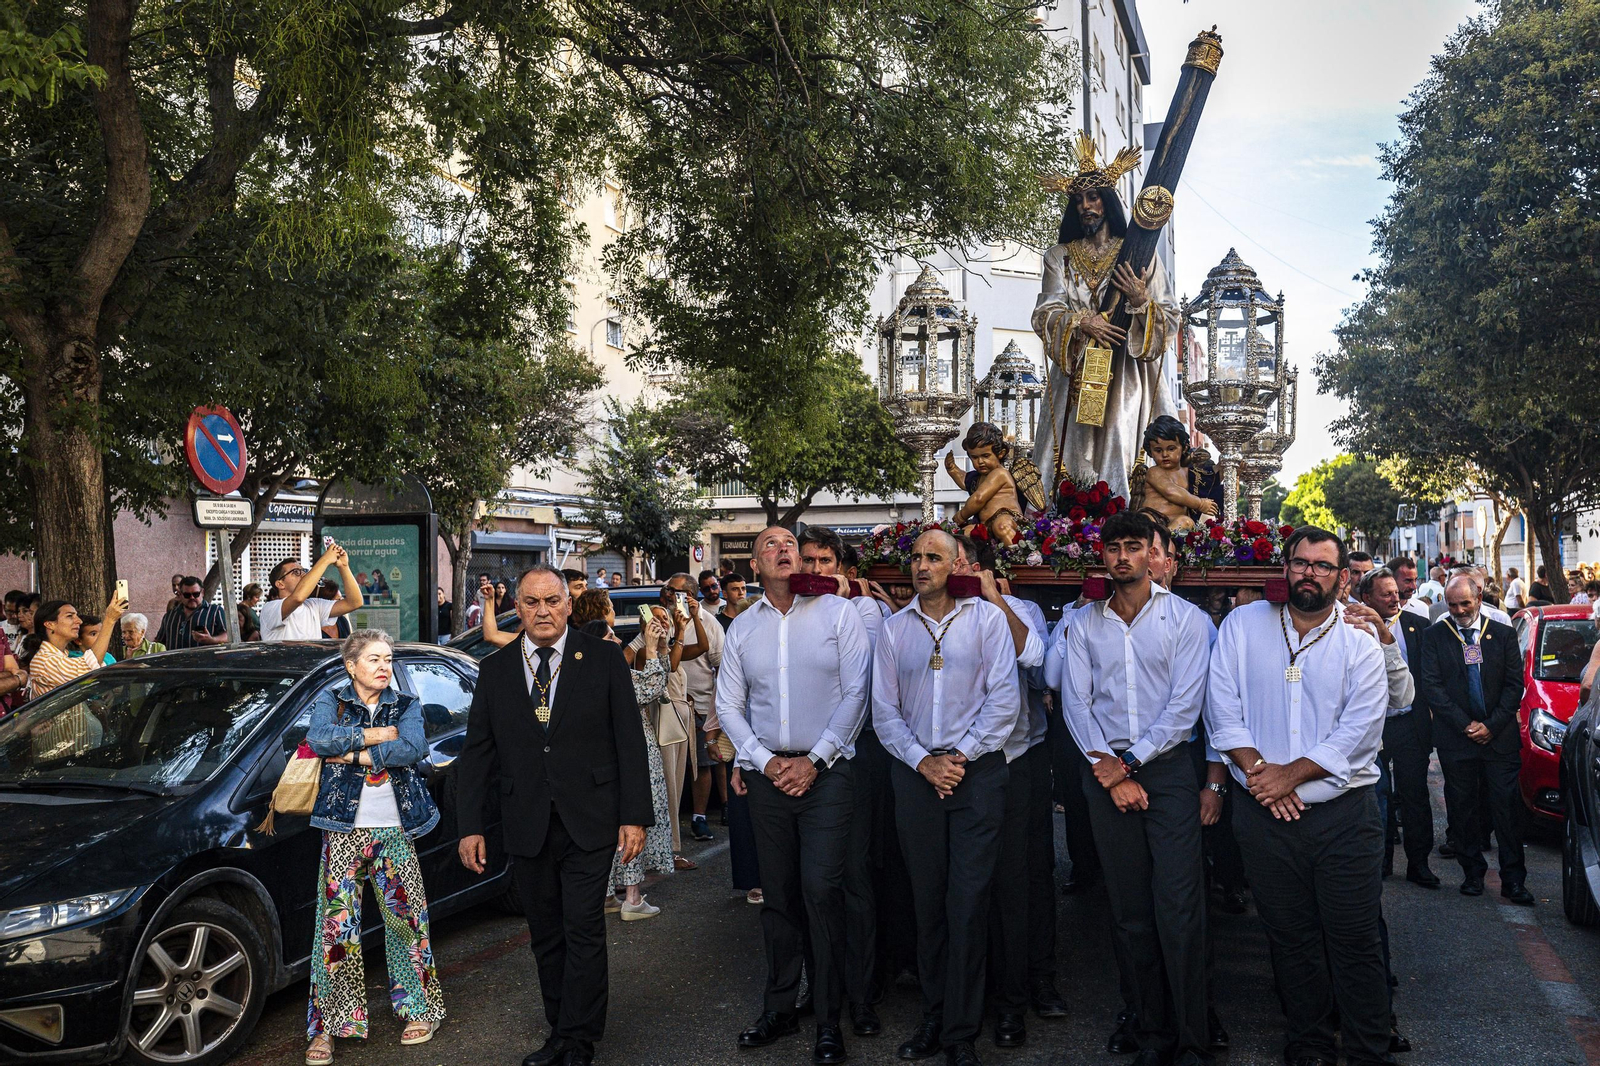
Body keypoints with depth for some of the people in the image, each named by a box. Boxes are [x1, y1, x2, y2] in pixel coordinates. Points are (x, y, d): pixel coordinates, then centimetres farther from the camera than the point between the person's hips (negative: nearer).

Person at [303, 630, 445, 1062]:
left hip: (395, 830, 2)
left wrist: (354, 754, -15)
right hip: (344, 830, -1)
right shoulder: (331, 701, 6)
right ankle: (327, 1026, 6)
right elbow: (319, 739, -16)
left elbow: (414, 748, -12)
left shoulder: (406, 706, 9)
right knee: (336, 924, -4)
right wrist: (379, 735, -13)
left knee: (406, 917, 4)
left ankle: (417, 1009, 20)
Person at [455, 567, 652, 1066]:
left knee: (583, 932, -3)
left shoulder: (603, 660, -1)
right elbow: (477, 753, 8)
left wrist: (635, 816, -7)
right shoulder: (494, 670, 6)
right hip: (527, 827, 3)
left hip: (589, 823, -3)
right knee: (546, 936, 11)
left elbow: (630, 741, -1)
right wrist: (471, 826, 3)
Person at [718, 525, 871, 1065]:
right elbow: (728, 706, 10)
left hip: (825, 772, -3)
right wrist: (764, 761, -4)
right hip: (767, 774, 4)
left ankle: (828, 1020, 2)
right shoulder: (742, 628, 9)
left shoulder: (838, 613, -1)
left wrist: (814, 761, -10)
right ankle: (779, 1009, 22)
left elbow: (856, 694, -5)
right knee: (778, 894, 10)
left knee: (821, 891, -9)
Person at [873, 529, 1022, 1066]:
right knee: (926, 900, 7)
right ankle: (933, 1018, 18)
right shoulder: (894, 629, 9)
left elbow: (1004, 700, -3)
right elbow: (884, 710, 8)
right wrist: (923, 761, -5)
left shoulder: (986, 618, 2)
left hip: (977, 771, -2)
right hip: (915, 774, 3)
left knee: (969, 901, -3)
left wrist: (961, 756, -9)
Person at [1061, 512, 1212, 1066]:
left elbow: (1185, 704, -6)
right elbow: (1076, 702, 4)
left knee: (1178, 909, -8)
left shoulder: (1185, 619, 1)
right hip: (1105, 772, 3)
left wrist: (1128, 760, -10)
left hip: (1167, 768, -3)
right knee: (1128, 910, 5)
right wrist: (1106, 765, -7)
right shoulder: (1084, 624, 10)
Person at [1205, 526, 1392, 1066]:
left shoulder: (1360, 646, 2)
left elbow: (1358, 732, -8)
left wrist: (1291, 774, -15)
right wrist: (1258, 769, -12)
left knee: (1356, 941, 1)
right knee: (1290, 939, 11)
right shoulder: (1242, 625, 5)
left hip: (1344, 813, -1)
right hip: (1265, 815, 1)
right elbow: (1223, 709, 0)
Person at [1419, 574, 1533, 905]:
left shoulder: (1504, 634, 5)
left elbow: (1515, 684, 3)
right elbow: (1432, 686, -4)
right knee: (1462, 809, 6)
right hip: (1455, 740, 0)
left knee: (1507, 807, 0)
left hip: (1500, 738, 0)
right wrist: (1465, 725, -10)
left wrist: (1491, 726, -7)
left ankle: (1513, 879, 7)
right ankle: (1472, 873, 17)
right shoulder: (1435, 636, 1)